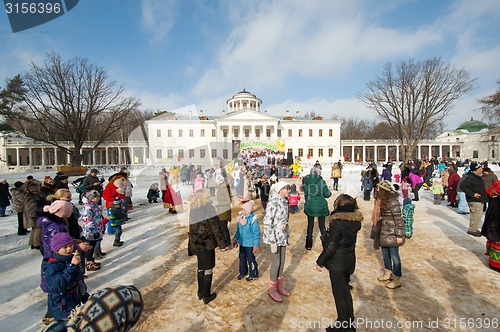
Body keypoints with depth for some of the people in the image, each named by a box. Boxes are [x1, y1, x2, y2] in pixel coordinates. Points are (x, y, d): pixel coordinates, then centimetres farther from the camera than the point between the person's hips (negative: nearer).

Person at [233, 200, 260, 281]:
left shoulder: (253, 220, -23)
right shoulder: (240, 218, -4)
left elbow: (256, 233, -18)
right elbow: (238, 230, 9)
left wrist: (256, 245, -16)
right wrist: (235, 239, 11)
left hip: (250, 244, -6)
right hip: (242, 243, 6)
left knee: (251, 259, 10)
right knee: (242, 258, 20)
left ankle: (253, 275, 31)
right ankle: (242, 272, 42)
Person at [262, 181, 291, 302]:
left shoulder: (284, 201, 3)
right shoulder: (273, 203, -22)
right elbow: (267, 223, -23)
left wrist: (287, 235, 16)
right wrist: (273, 242, -21)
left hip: (283, 237, 8)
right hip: (274, 238, -8)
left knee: (282, 261, 18)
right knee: (276, 263, 5)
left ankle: (279, 285, 38)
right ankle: (272, 289, 26)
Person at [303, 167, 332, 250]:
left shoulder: (306, 182, -6)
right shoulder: (321, 181, -11)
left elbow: (305, 194, -1)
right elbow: (327, 194, -9)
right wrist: (329, 192, 14)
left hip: (310, 207, 2)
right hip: (321, 207, -1)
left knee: (310, 225, 16)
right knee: (322, 225, 14)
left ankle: (309, 245, 23)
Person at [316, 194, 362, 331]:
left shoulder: (337, 223, -27)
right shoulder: (356, 222, -6)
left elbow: (330, 247, -22)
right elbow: (350, 241, 6)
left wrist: (320, 262, -11)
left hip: (337, 264, -7)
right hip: (350, 261, 7)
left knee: (338, 294, 12)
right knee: (346, 290, 25)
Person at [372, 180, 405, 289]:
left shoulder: (393, 202, -22)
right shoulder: (382, 201, 4)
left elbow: (398, 220, -19)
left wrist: (399, 235, -17)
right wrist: (375, 223, 17)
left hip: (392, 234, -9)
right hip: (384, 233, 9)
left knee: (394, 256, 4)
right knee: (385, 253, 20)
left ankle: (397, 279, 20)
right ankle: (388, 273, 37)